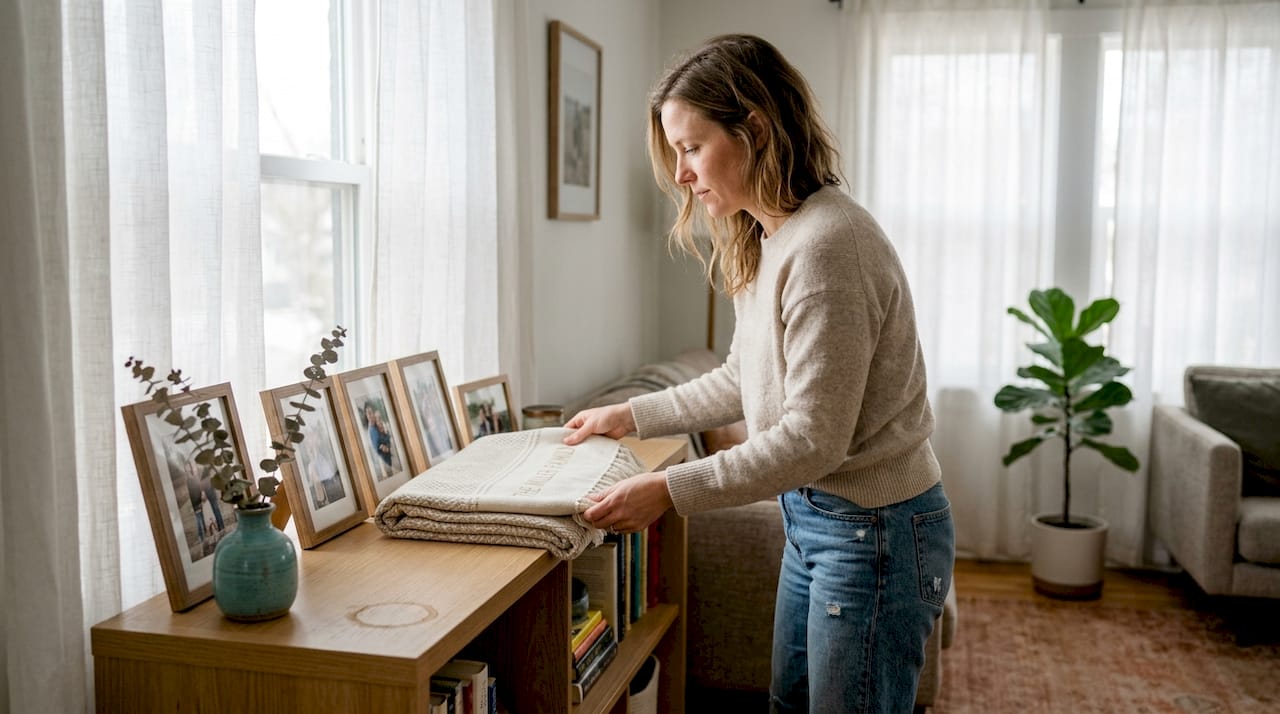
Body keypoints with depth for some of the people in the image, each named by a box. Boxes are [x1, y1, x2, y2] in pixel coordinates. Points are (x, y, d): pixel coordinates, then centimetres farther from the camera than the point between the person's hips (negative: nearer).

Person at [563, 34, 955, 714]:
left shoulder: (826, 245, -25)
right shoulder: (765, 242, 6)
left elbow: (813, 438, -26)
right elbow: (743, 380, 17)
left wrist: (670, 491, -24)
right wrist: (633, 414, 17)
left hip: (877, 534, -10)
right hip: (814, 517, 10)